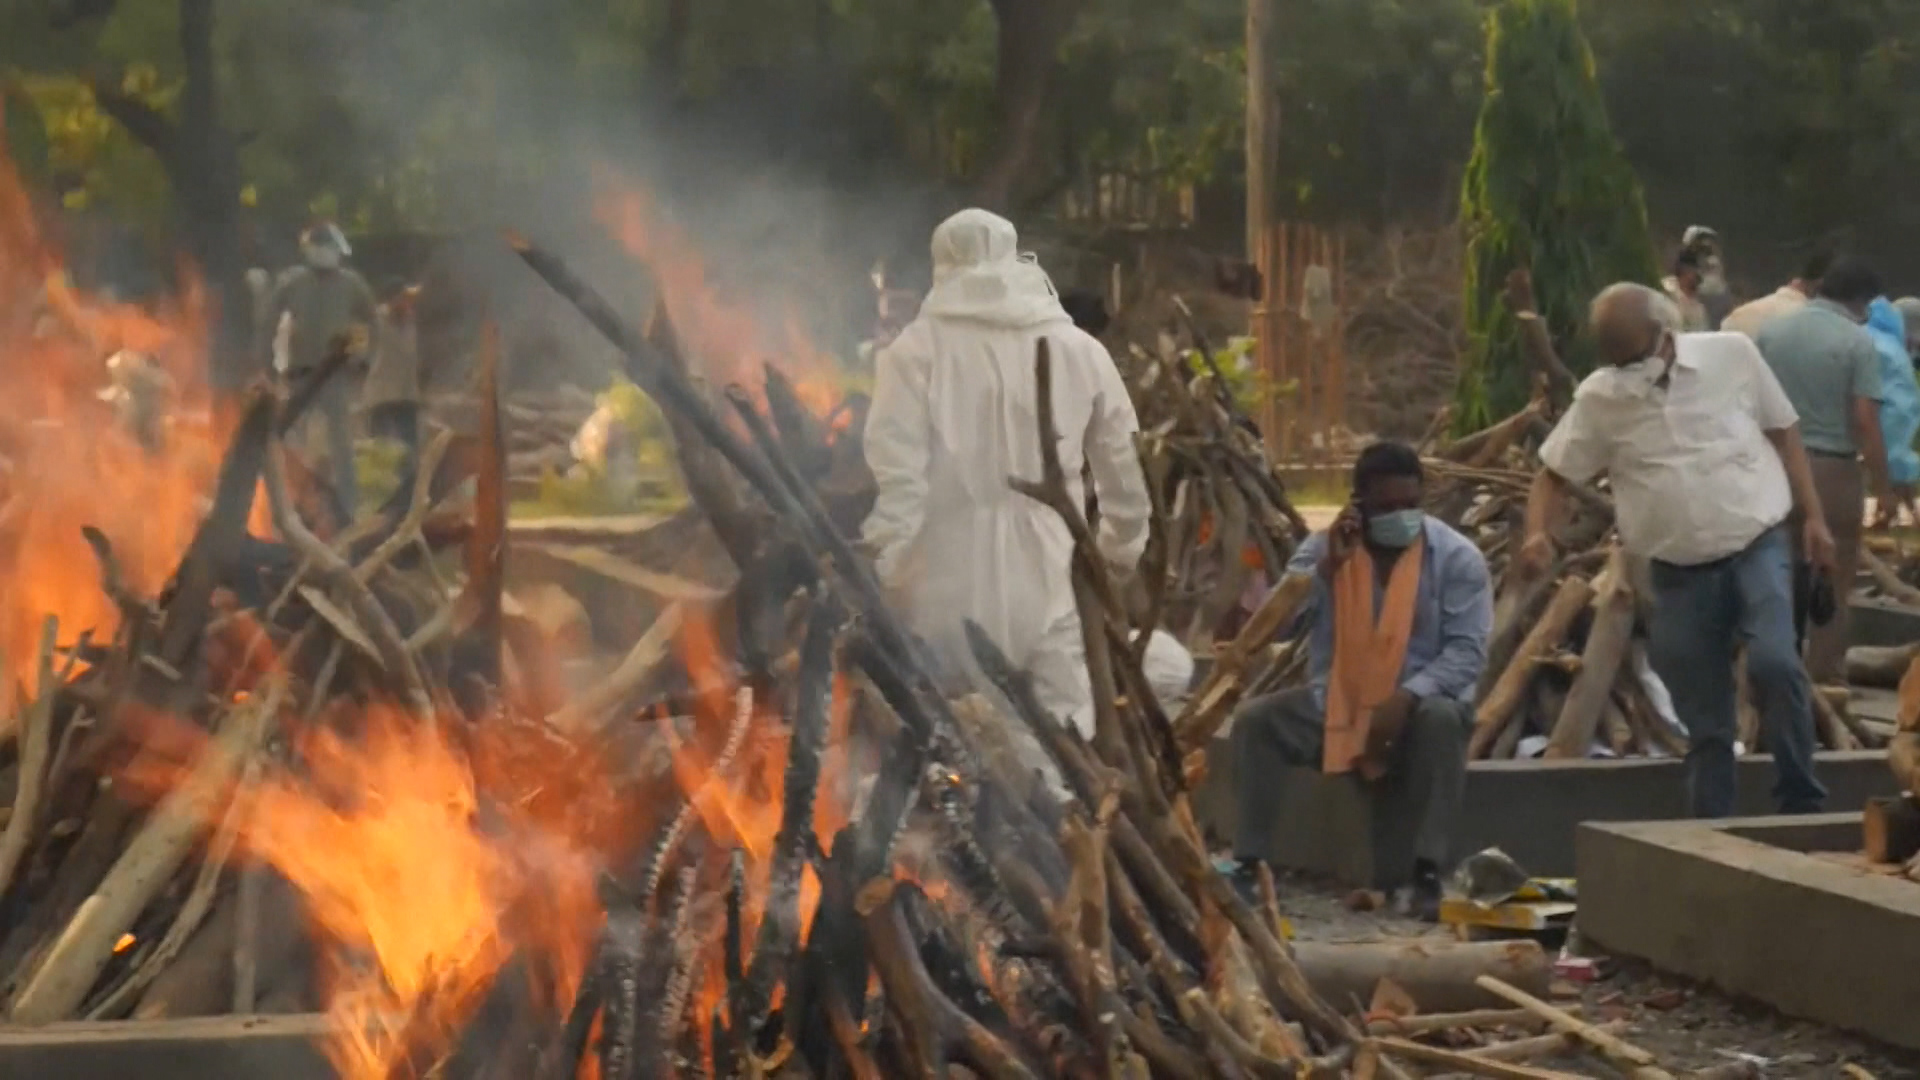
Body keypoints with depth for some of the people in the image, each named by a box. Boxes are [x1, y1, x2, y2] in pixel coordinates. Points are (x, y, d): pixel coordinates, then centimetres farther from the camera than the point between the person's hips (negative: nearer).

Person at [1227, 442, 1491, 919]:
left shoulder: (1457, 556, -8)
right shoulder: (1323, 546, -2)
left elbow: (1467, 650, -15)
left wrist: (1408, 696, -30)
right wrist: (1326, 566, -21)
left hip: (1417, 704, -2)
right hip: (1333, 703, 3)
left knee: (1442, 717, -36)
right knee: (1254, 718, -20)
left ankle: (1428, 874, -32)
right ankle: (1248, 864, -16)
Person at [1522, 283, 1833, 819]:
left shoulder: (1733, 354, -4)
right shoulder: (1599, 397, -2)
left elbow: (1784, 434, 6)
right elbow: (1555, 473, 5)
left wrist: (1814, 519, 3)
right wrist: (1537, 533, -15)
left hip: (1757, 546, -2)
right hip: (1679, 573, 2)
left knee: (1774, 661, -25)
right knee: (1704, 722, 5)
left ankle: (1802, 802, -10)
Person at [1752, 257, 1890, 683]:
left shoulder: (1770, 331, 4)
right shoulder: (1858, 342, -11)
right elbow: (1865, 421, -15)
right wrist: (1883, 488, -8)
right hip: (1832, 468, -5)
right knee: (1832, 581, 5)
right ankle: (1824, 676, 9)